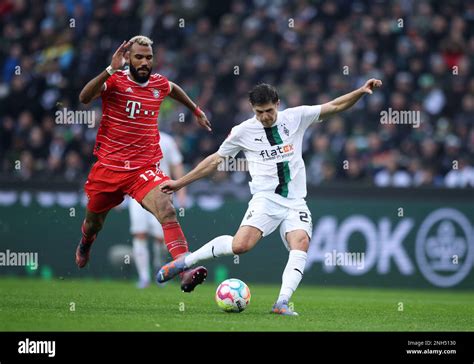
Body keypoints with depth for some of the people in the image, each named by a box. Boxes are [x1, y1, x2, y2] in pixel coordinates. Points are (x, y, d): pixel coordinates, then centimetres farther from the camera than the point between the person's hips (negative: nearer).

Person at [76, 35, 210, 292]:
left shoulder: (159, 84, 3)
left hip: (145, 169, 1)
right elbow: (84, 98, -31)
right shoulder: (115, 81, -10)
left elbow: (174, 89, 30)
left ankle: (185, 272, -41)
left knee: (166, 210, -26)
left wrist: (196, 111, 40)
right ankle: (85, 245, 59)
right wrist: (111, 70, -41)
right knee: (93, 222, 20)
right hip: (108, 166, -1)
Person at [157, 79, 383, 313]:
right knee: (240, 245, -24)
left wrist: (361, 91, -3)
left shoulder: (295, 117, 7)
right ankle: (186, 261, -6)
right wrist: (180, 183, 15)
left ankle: (282, 302, -32)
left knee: (301, 243, -26)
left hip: (295, 203, 2)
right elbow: (215, 160, 14)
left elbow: (335, 106, 11)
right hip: (265, 199, -2)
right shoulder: (243, 131, 4)